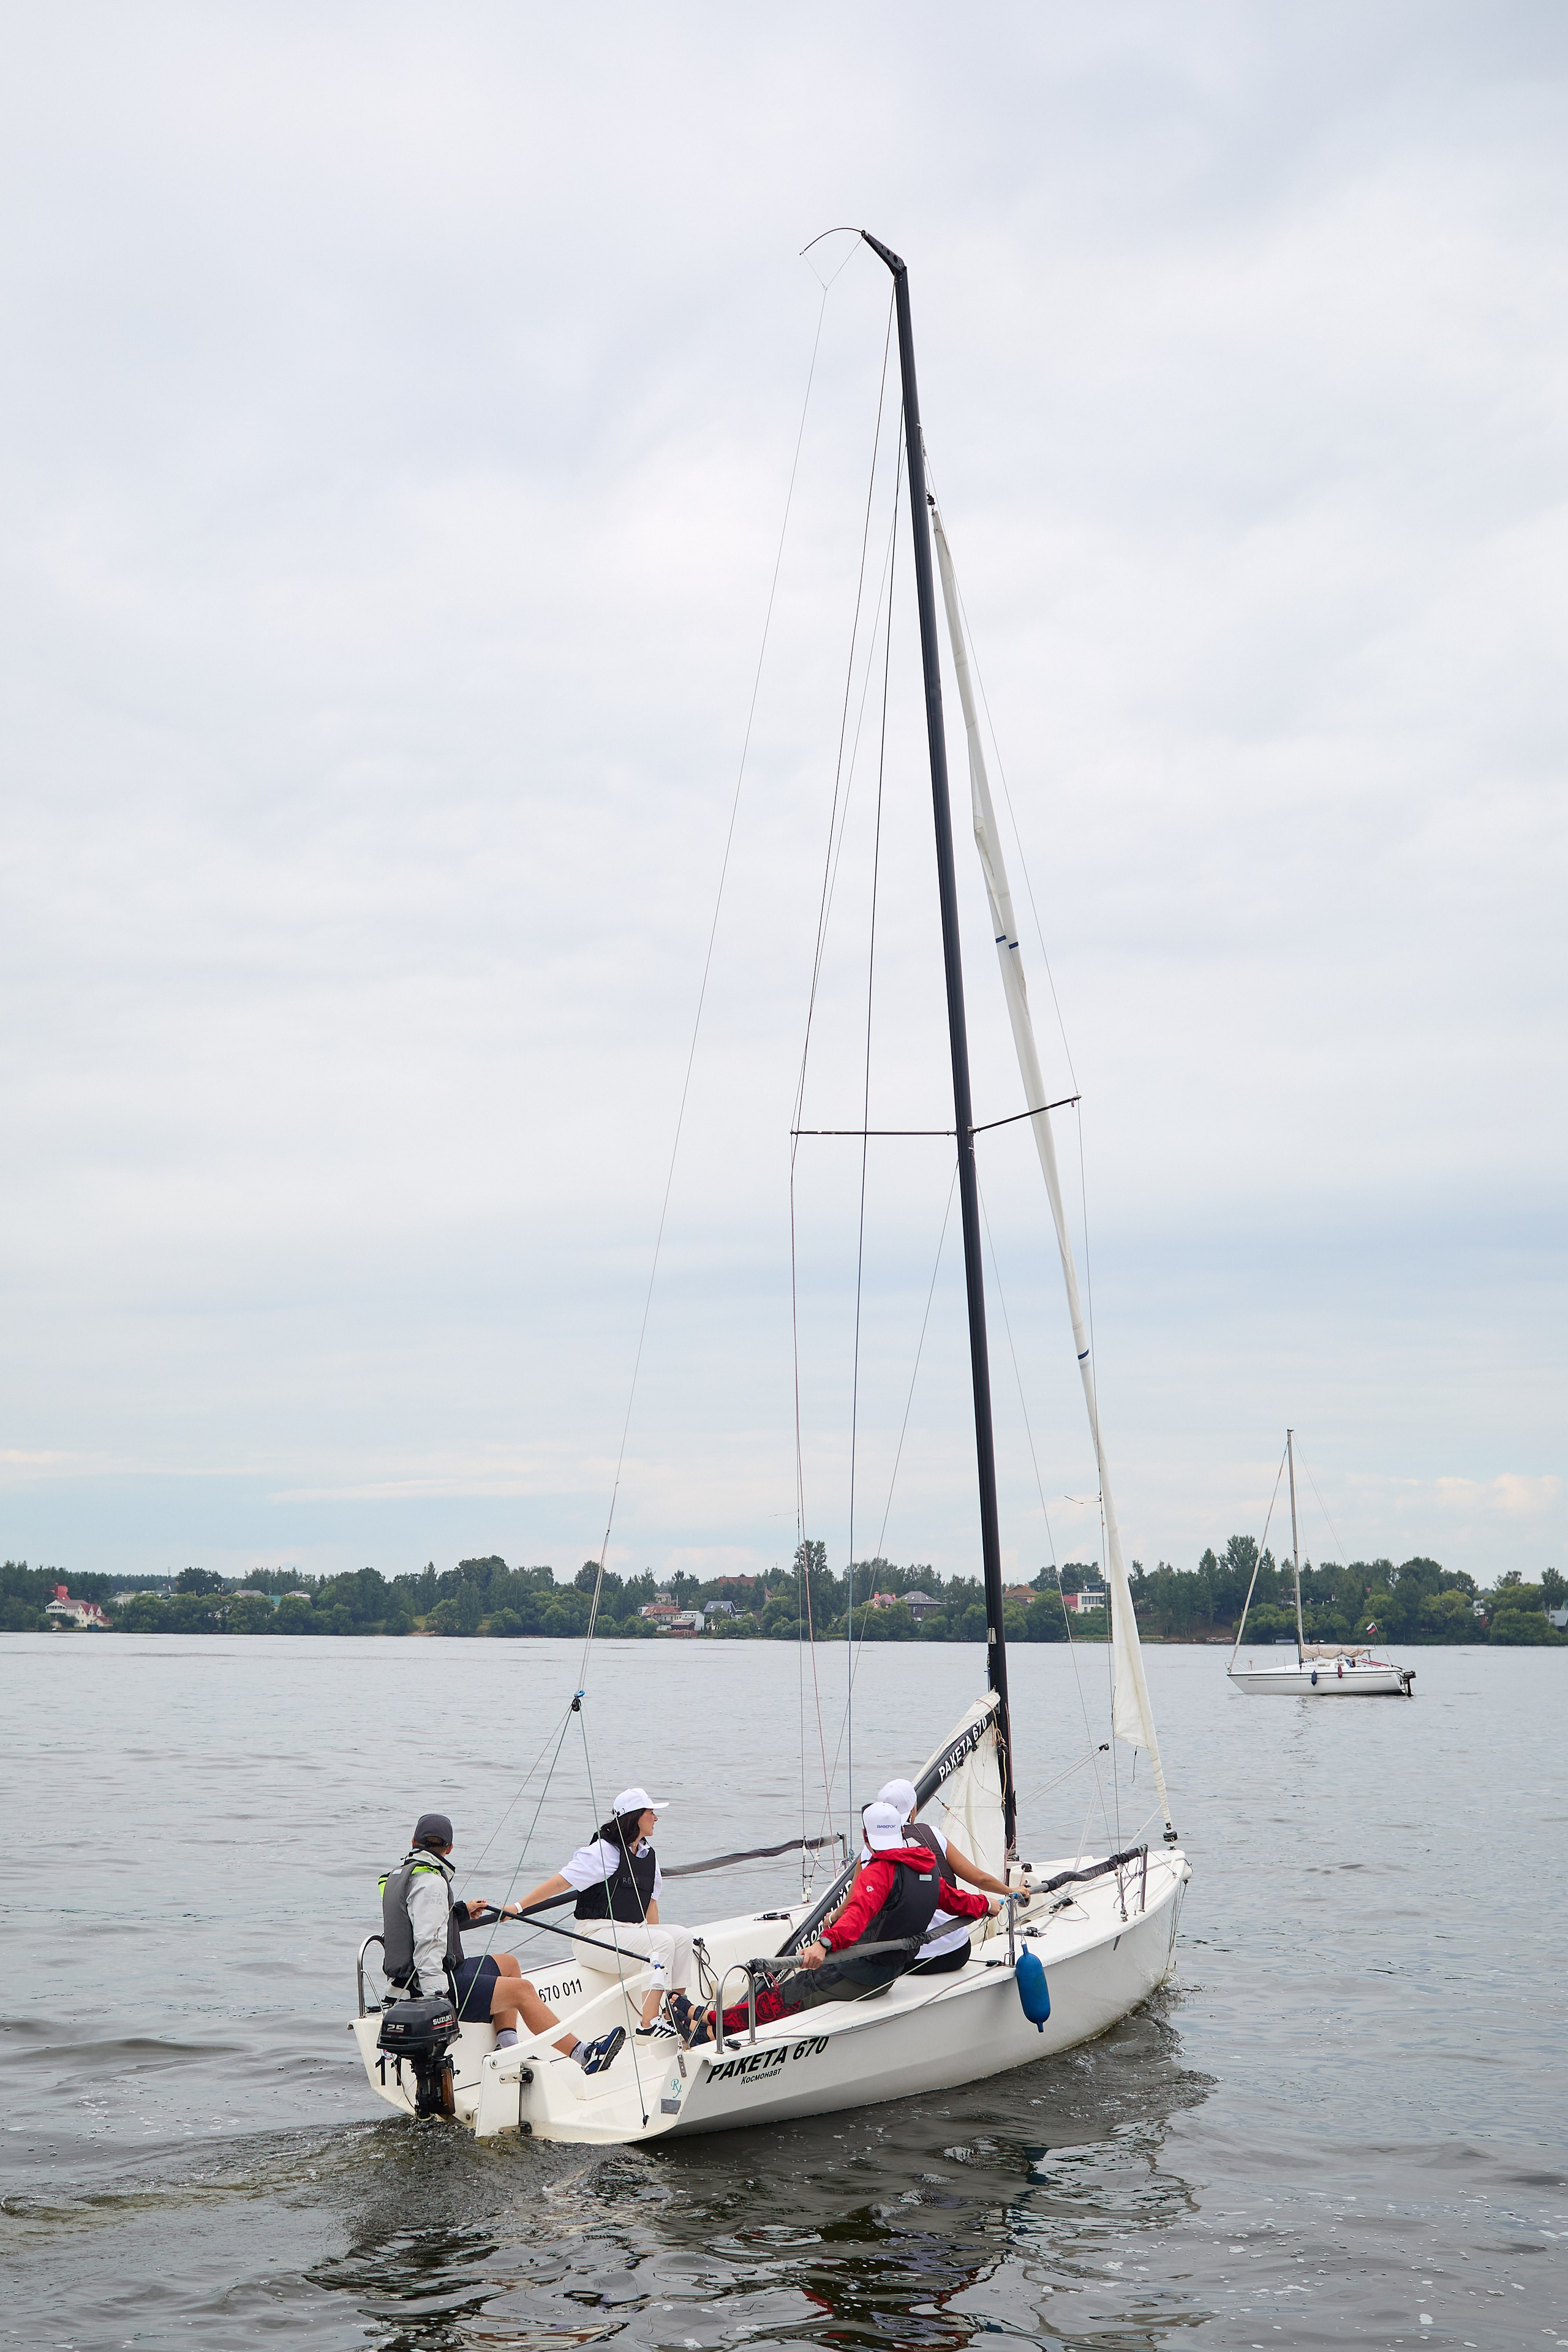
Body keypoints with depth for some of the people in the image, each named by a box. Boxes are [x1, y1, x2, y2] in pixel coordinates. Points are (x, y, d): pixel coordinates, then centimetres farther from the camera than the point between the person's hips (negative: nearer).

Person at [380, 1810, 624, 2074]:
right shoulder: (430, 1881, -18)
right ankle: (583, 2055, -1)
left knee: (508, 1963, 21)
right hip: (433, 1984, -10)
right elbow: (428, 1944, -25)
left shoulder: (398, 1875, 13)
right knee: (522, 1989, -5)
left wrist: (461, 1913, 23)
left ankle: (507, 2047, 12)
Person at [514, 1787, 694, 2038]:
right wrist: (518, 1907, -20)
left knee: (682, 1936, -13)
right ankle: (649, 2023, -32)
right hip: (597, 1935, -8)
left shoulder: (649, 1855, 15)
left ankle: (678, 2005, -11)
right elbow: (561, 1882, -14)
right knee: (664, 1941, -27)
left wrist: (653, 1940, 12)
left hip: (634, 1930, 8)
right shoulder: (605, 1850, -10)